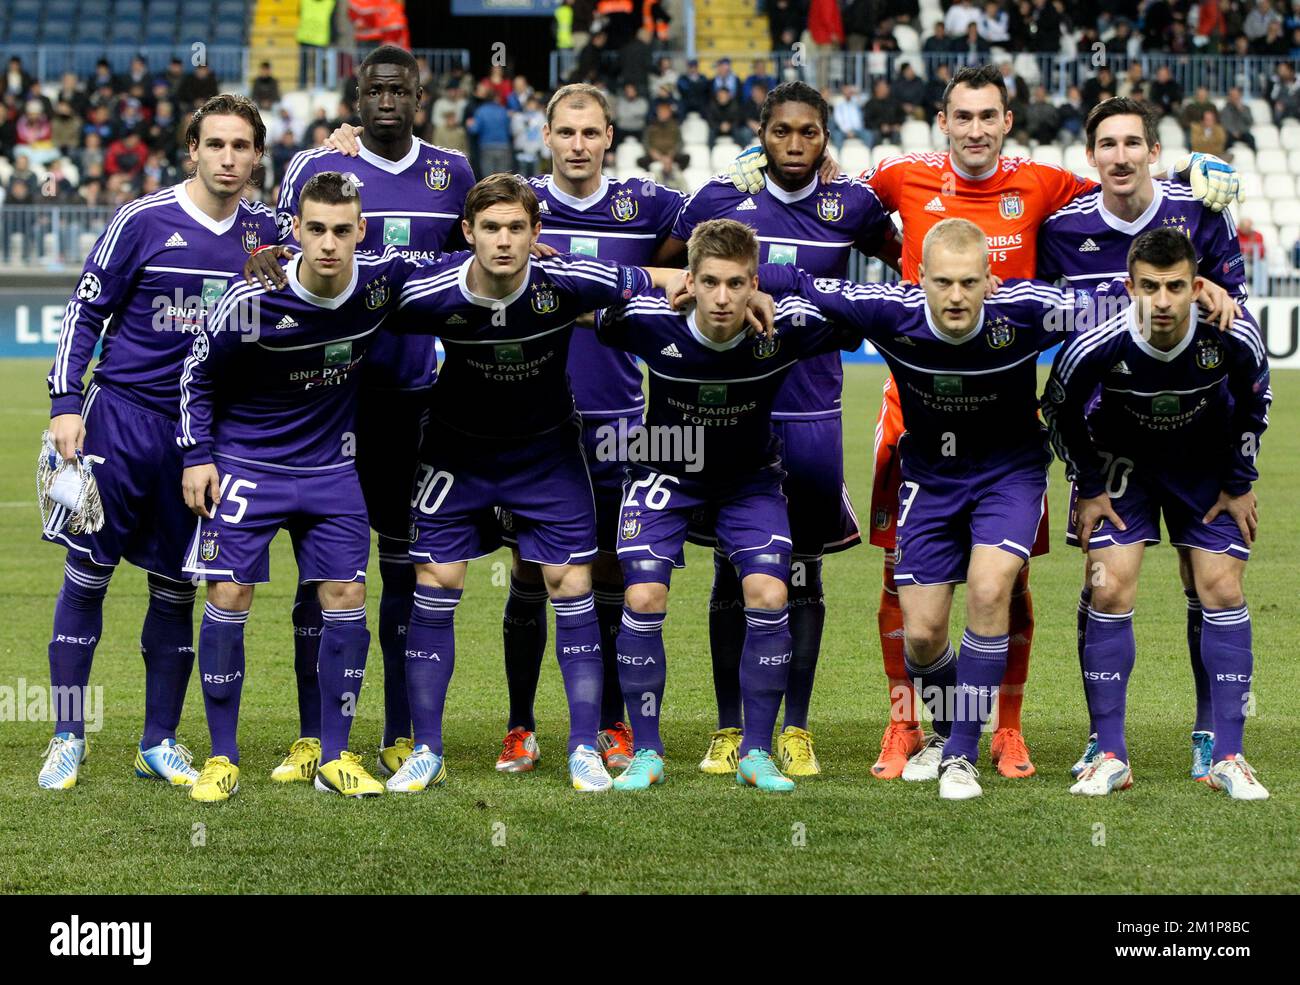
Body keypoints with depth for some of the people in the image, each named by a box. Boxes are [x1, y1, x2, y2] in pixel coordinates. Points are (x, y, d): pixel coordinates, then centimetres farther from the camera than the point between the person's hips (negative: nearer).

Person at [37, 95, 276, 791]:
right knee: (87, 574, 0)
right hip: (121, 414, -3)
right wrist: (65, 404, -8)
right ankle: (68, 738, 9)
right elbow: (85, 312, 0)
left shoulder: (267, 231, 3)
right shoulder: (143, 221, -6)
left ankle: (159, 743, 17)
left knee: (177, 589, 7)